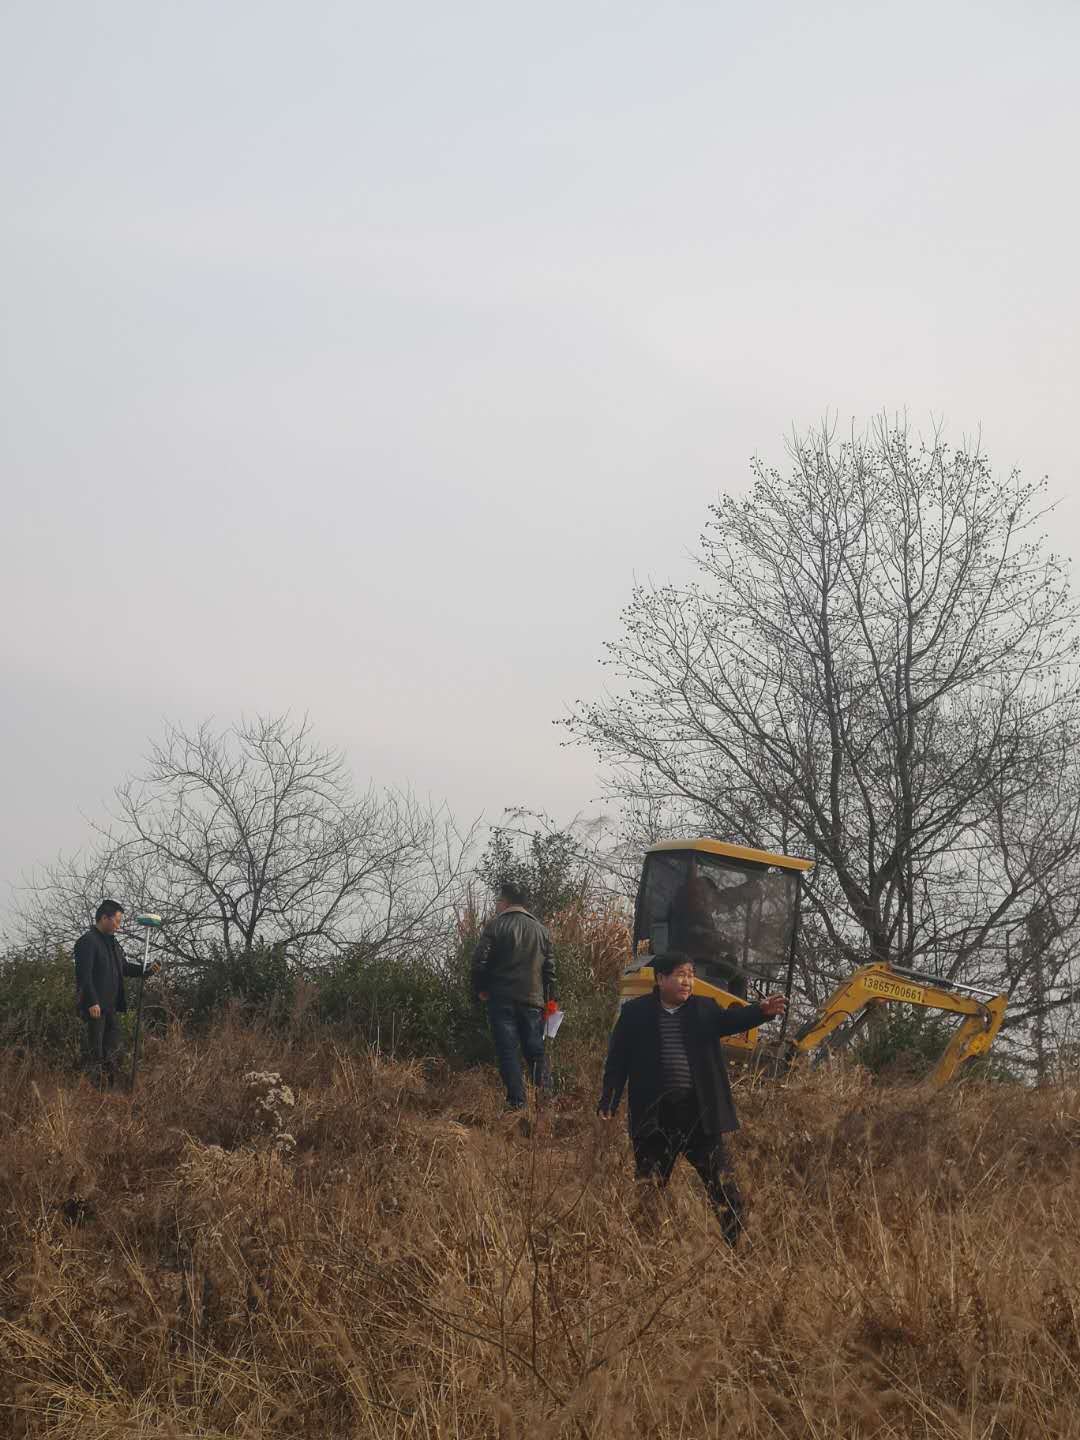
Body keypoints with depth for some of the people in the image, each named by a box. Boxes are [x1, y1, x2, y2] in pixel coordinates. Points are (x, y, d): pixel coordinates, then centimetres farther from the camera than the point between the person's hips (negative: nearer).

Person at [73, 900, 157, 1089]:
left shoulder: (112, 942, 17)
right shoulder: (87, 941, -12)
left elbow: (124, 967, 23)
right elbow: (84, 975, -19)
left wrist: (147, 970, 7)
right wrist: (92, 1002, -24)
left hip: (111, 1007, 9)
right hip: (95, 1007, -9)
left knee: (113, 1051, 10)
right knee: (95, 1052, -4)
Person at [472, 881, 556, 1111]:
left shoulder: (494, 926, -4)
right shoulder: (541, 930, 11)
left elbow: (479, 961, -9)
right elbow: (550, 968, 9)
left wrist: (480, 989, 5)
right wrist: (548, 1000, 13)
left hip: (502, 999, -4)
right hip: (533, 1000, 4)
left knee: (508, 1051, -2)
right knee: (535, 1051, 10)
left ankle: (517, 1101, -10)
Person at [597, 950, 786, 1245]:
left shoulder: (704, 1009, 6)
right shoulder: (635, 1013, 1)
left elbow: (729, 1019, -13)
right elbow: (617, 1061, 2)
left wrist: (762, 1011, -33)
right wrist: (607, 1104, -6)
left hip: (701, 1114, 1)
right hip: (653, 1117, -1)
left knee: (724, 1186, 0)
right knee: (649, 1188, 7)